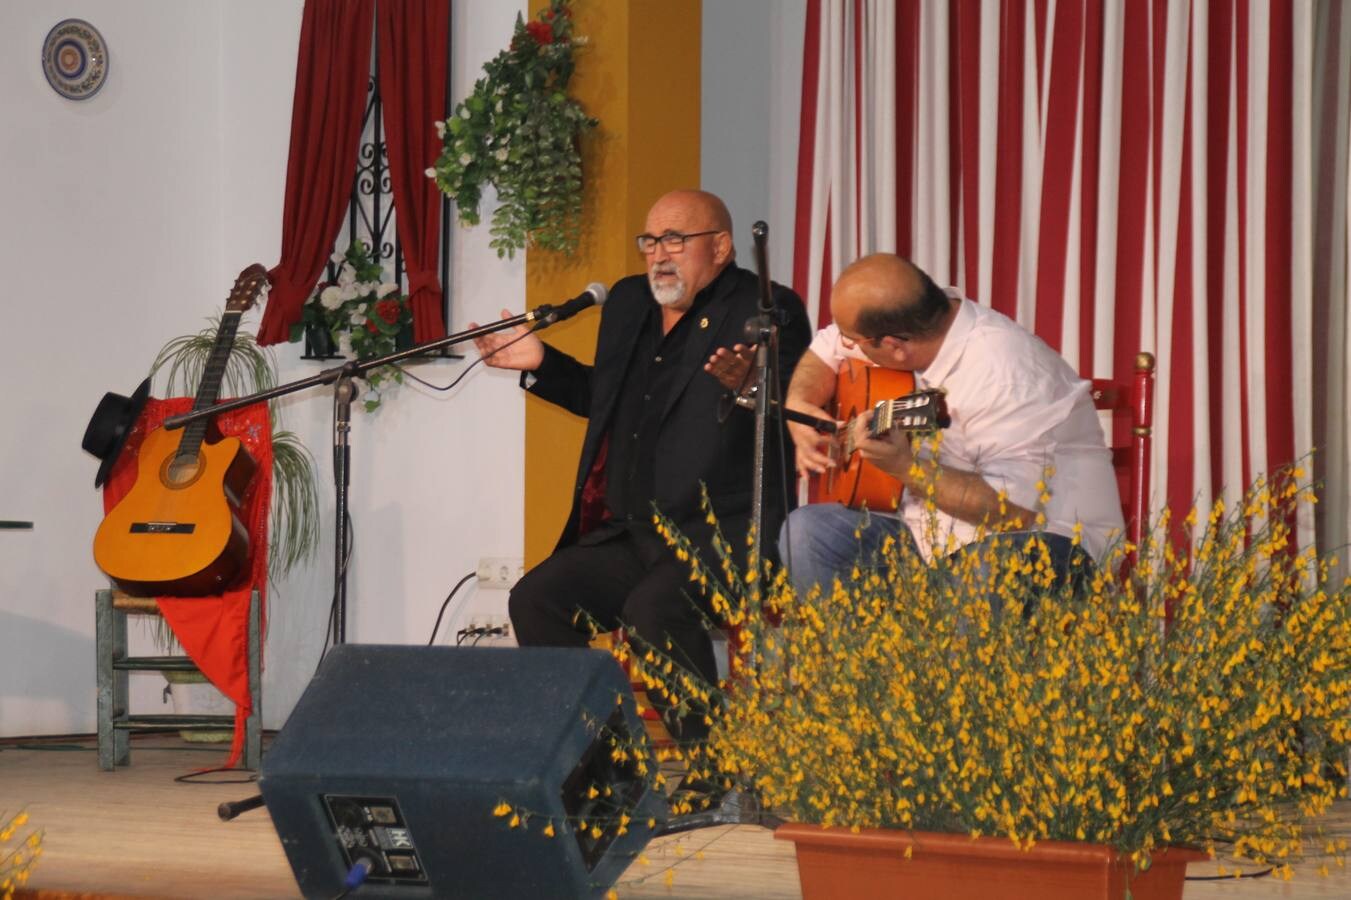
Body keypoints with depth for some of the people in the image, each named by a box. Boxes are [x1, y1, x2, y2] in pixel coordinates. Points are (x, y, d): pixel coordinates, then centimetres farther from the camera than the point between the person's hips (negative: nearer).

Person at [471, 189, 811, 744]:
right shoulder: (629, 303, 17)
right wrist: (540, 364, 18)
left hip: (720, 534, -8)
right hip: (629, 534, 8)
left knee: (653, 607, -32)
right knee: (535, 598, -7)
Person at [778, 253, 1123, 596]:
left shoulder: (1003, 377, -27)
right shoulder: (919, 312, -2)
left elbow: (1014, 509, -31)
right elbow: (827, 350, 19)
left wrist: (905, 467, -32)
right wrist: (798, 407, -1)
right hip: (933, 530, 8)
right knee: (805, 530, -5)